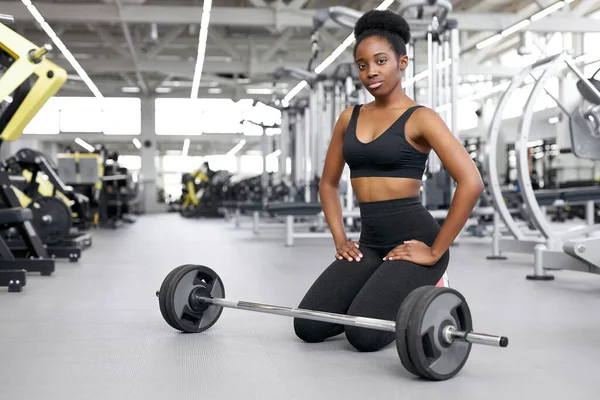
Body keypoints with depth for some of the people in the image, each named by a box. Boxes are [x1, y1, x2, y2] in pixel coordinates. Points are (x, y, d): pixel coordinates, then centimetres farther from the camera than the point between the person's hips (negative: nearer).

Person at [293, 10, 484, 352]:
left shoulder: (420, 119, -9)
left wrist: (435, 252, -17)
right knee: (308, 328, -6)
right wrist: (340, 240, 8)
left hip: (412, 240, -6)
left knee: (364, 335, -22)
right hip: (370, 243, 6)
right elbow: (328, 184, 20)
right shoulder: (349, 118, 10)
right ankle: (388, 295, 18)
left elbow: (471, 183, -19)